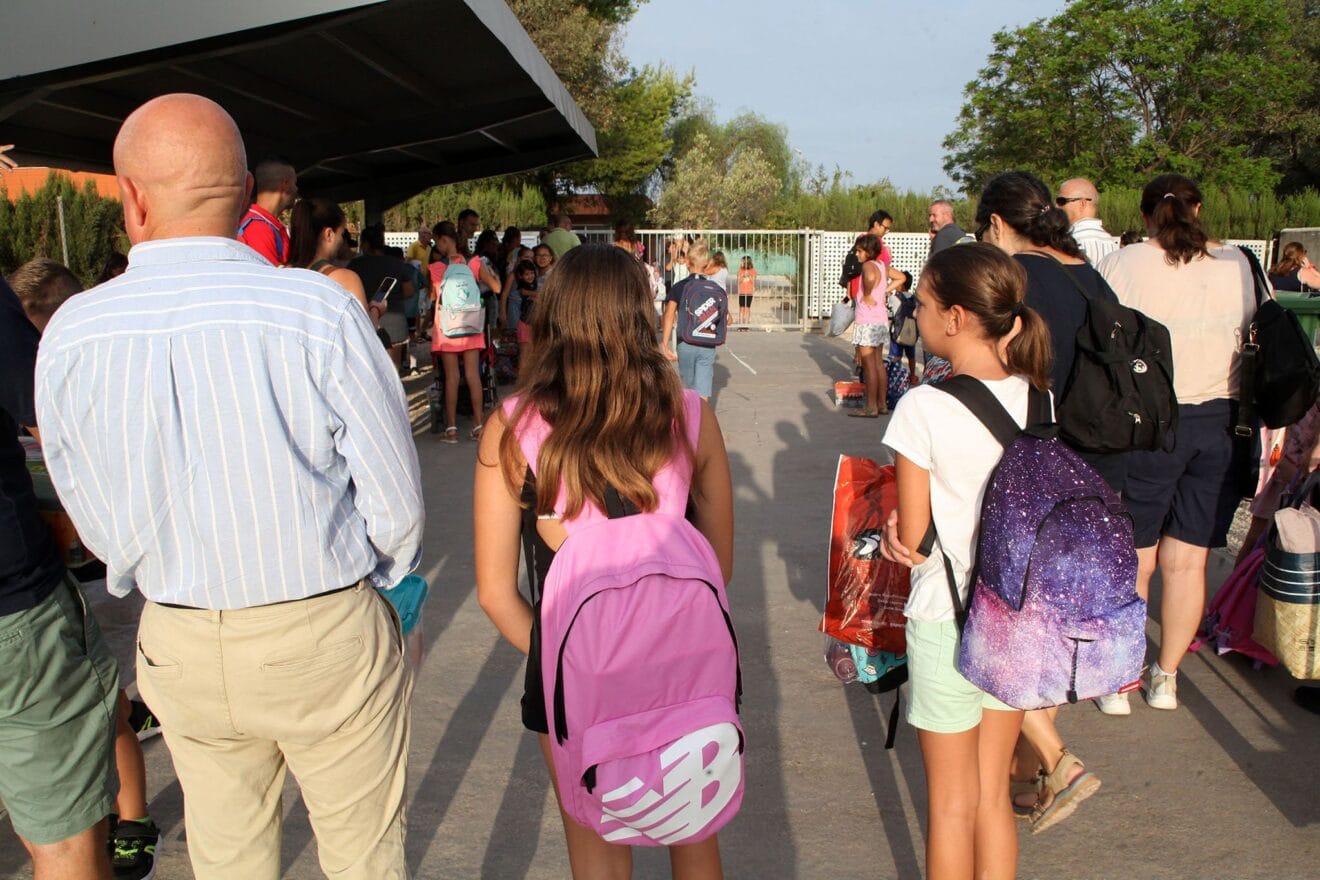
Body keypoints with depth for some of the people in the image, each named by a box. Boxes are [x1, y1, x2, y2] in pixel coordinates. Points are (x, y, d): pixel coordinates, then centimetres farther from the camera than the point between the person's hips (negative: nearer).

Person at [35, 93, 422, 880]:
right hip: (326, 636, -3)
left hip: (180, 646, 3)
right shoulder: (321, 311, -20)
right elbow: (396, 498, -13)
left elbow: (97, 523, 2)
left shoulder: (69, 335, -9)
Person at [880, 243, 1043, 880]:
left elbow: (912, 539, -14)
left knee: (951, 805, 13)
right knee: (992, 798, 20)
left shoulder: (923, 407, -19)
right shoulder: (1036, 395, -1)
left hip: (947, 617, -5)